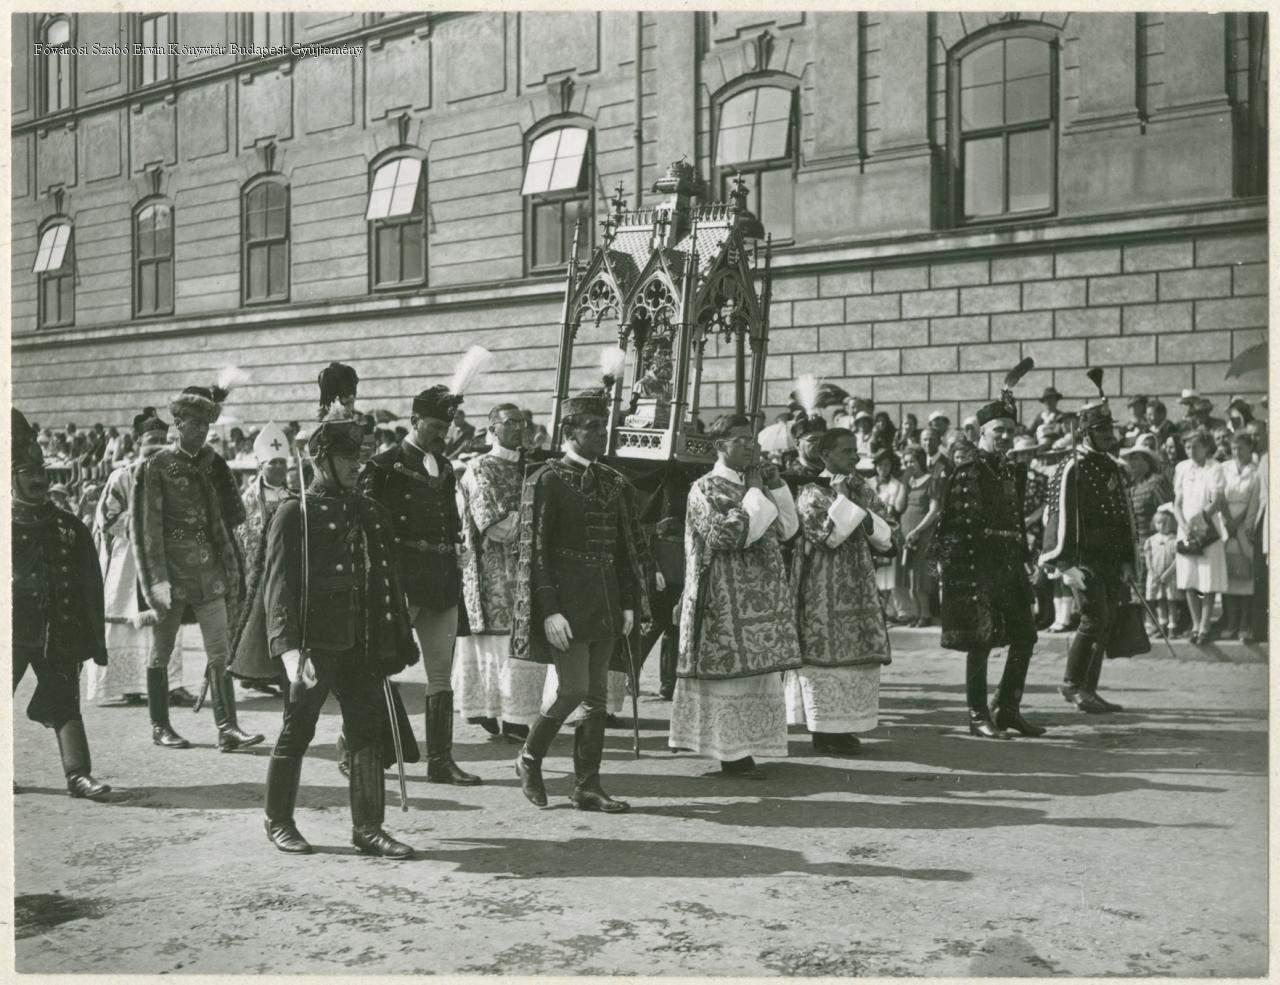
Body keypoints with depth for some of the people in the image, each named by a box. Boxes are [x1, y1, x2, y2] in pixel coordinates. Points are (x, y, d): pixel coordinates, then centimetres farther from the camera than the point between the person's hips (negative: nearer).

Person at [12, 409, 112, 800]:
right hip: (13, 631, -2)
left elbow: (90, 586, 9)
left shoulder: (70, 528, 9)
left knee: (65, 704, 0)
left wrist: (96, 638, 7)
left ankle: (78, 774, -1)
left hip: (60, 631, 2)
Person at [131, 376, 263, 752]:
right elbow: (148, 524, -7)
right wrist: (158, 577, -12)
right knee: (161, 652, 7)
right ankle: (159, 726, 19)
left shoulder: (213, 463, 9)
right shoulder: (156, 466, -4)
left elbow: (230, 516, 15)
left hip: (210, 571, 4)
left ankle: (227, 728, -5)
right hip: (171, 570, -4)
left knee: (220, 653, -3)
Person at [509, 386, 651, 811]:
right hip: (564, 602, -6)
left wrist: (629, 602, 9)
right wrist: (549, 610, -16)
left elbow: (630, 546, 16)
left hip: (605, 605, 6)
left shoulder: (615, 483, 12)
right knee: (573, 689, -10)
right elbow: (532, 550, -11)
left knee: (597, 696, 7)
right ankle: (529, 758, 15)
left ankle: (587, 787, 14)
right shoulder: (545, 481, -7)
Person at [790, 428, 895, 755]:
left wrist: (866, 515, -10)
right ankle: (823, 730, 5)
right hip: (823, 590, -6)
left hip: (859, 587, 6)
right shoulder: (812, 493, -6)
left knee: (860, 654, 6)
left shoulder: (864, 492, 11)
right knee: (825, 653, -4)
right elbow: (827, 536, -20)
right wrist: (842, 498, -18)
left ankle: (842, 727, 16)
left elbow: (891, 538, 6)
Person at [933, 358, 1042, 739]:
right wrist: (945, 561, -17)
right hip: (976, 567, -7)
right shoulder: (965, 474, -9)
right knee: (981, 641, -3)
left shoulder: (1015, 473, 14)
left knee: (1025, 636, 9)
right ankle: (978, 717, 6)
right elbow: (951, 523, -14)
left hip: (1010, 565, 8)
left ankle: (1008, 709, 20)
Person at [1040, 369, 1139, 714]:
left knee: (1106, 624, 8)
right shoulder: (1071, 470, -9)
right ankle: (1073, 683, -4)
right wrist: (1066, 565, -19)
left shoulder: (1117, 470, 16)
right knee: (1095, 618, -16)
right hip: (1084, 558, -8)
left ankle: (1087, 690, 16)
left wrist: (1128, 562, 15)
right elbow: (1060, 517, -14)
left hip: (1112, 561, 8)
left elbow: (1127, 517, 20)